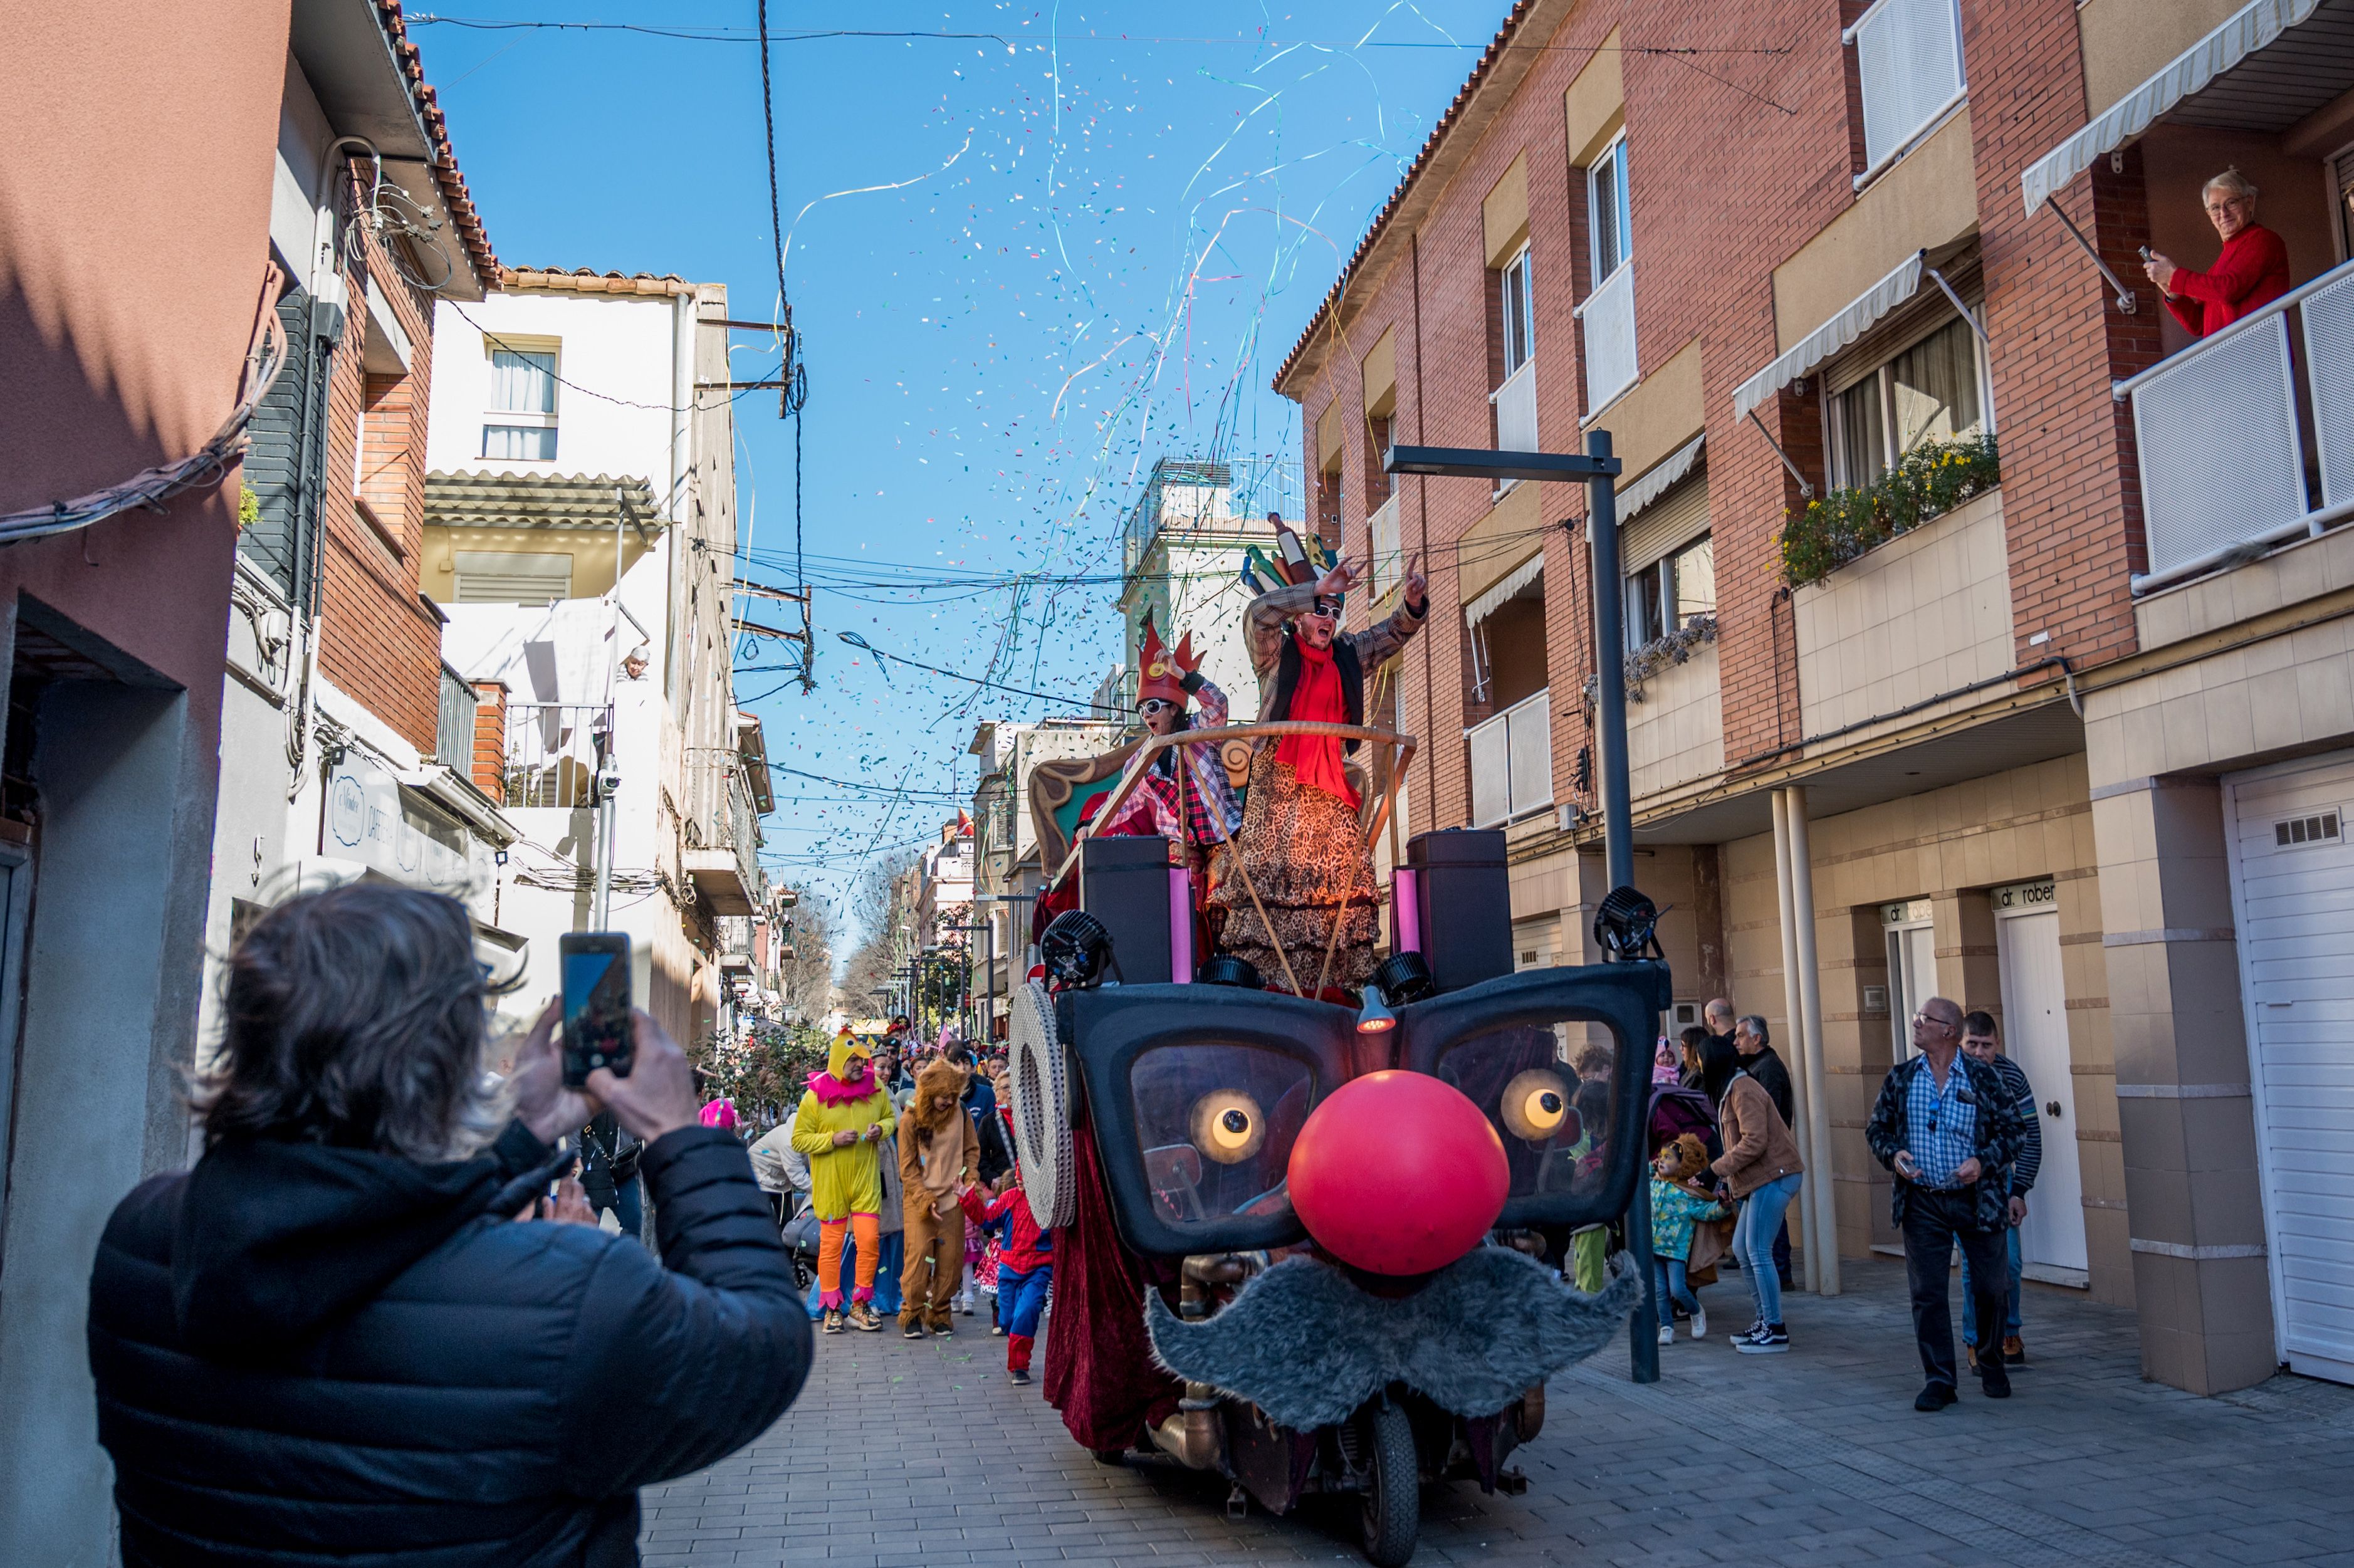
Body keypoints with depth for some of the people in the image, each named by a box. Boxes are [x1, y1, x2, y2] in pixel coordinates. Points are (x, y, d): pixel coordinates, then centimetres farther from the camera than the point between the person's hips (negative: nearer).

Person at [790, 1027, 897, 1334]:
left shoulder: (875, 1090, 2)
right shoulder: (815, 1095, -8)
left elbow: (891, 1118, 17)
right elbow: (799, 1140, -5)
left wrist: (881, 1129, -5)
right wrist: (833, 1139, -18)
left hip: (866, 1180, 2)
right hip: (830, 1184, -2)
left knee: (870, 1241, -3)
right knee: (831, 1244, 6)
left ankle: (860, 1305, 13)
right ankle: (832, 1308, 18)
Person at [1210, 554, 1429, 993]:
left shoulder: (1348, 655, 16)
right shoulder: (1276, 652, 4)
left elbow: (1396, 632, 20)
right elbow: (1258, 612, -13)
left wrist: (1413, 603, -2)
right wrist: (1318, 589, -16)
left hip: (1328, 783, 4)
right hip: (1278, 780, -4)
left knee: (1343, 873, -4)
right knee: (1271, 869, -9)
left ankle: (1343, 974, -3)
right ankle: (1255, 970, -10)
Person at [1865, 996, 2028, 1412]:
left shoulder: (1984, 1078, -2)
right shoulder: (1900, 1078, 4)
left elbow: (2013, 1131, 2)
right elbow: (1876, 1128, 10)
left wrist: (1984, 1162, -14)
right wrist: (1893, 1155, -10)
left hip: (1978, 1201, -1)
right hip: (1922, 1202, 1)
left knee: (1991, 1290, 8)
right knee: (1927, 1293, 0)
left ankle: (1991, 1365, 32)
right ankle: (1939, 1380, 9)